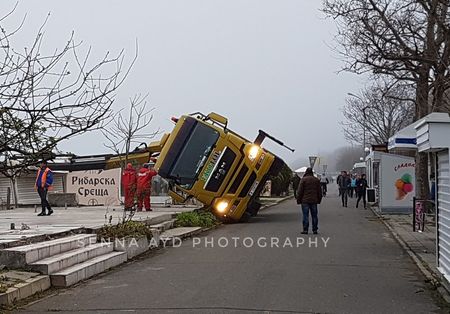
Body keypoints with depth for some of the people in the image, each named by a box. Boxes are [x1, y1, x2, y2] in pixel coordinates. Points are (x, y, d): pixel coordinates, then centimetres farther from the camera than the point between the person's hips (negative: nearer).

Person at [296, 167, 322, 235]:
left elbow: (300, 191, -7)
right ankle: (315, 230, 10)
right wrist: (319, 200, 20)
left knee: (305, 215, -1)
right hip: (314, 201, 4)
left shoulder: (303, 179, -6)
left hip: (305, 201, -4)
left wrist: (298, 200, -1)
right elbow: (319, 191, 13)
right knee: (314, 215, 8)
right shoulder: (317, 180, 8)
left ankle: (305, 230, -3)